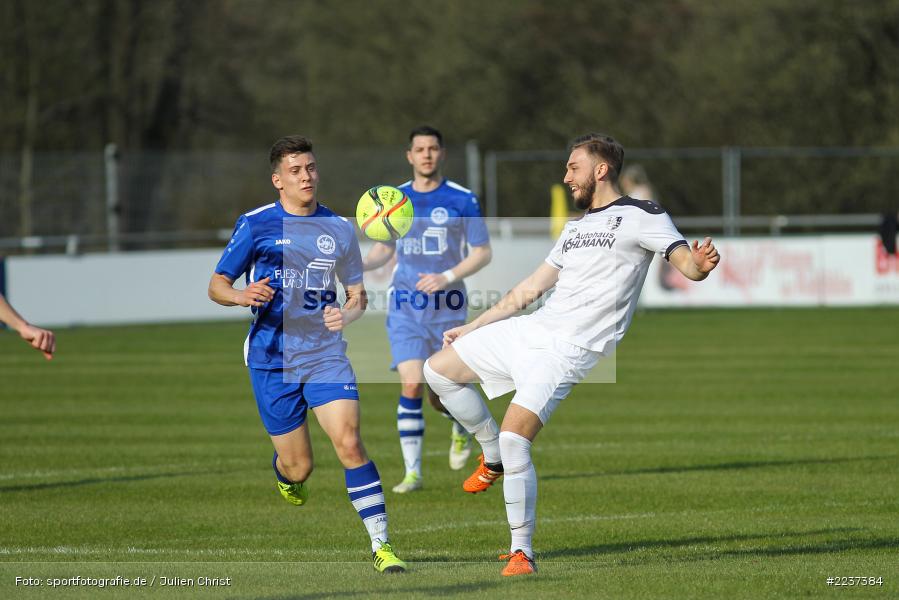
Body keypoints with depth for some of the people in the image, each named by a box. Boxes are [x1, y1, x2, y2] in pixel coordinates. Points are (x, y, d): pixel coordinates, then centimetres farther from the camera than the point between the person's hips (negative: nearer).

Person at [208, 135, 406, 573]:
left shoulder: (339, 229, 7)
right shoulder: (256, 225, -2)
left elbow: (357, 294, 15)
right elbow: (217, 286, 1)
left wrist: (346, 315, -9)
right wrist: (242, 295, -22)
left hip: (326, 354, 1)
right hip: (272, 358, -1)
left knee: (349, 442, -17)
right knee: (299, 467, 1)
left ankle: (381, 545, -14)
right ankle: (282, 469, 41)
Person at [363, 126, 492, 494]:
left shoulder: (462, 200, -3)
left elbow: (482, 253, -1)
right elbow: (384, 250, 15)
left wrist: (447, 277, -17)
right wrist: (360, 265, -8)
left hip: (447, 307, -1)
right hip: (405, 307, 2)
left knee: (441, 395, 2)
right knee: (411, 386, -13)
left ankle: (462, 426, 39)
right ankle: (412, 471, -5)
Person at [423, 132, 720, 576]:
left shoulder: (641, 217, -2)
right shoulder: (575, 227, 21)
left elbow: (687, 265, -13)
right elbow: (528, 290, 27)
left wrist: (701, 264, -38)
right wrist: (471, 328, 27)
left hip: (569, 349, -8)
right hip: (529, 329, 9)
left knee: (514, 439, -20)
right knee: (438, 369, 9)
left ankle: (523, 552, -10)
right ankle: (493, 457, 20)